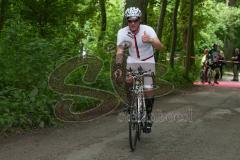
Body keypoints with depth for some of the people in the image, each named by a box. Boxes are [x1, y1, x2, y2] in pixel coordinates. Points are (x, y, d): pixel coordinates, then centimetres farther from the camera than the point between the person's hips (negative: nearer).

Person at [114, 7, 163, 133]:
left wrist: (150, 41, -56)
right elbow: (119, 52, -18)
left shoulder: (148, 30, -25)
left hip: (148, 61, -2)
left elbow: (160, 47, -35)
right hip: (132, 60, 2)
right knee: (128, 81, -23)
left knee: (148, 90, -8)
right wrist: (118, 68, -32)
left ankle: (148, 115, 11)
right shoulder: (122, 33, -18)